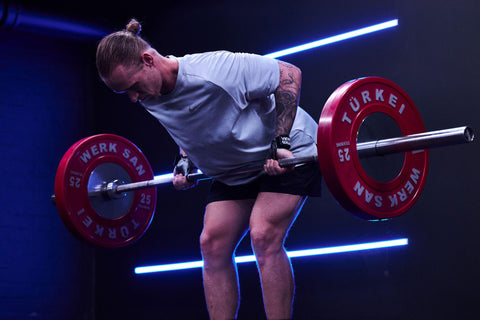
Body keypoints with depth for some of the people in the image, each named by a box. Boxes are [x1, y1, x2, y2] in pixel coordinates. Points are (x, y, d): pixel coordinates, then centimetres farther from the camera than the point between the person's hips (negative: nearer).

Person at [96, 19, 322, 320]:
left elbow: (289, 74, -24)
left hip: (287, 155, -7)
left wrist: (280, 142, -27)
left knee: (263, 236, -22)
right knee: (213, 243, -4)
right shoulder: (151, 99, -8)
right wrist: (185, 162, 0)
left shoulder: (213, 70, -32)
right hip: (233, 170, 8)